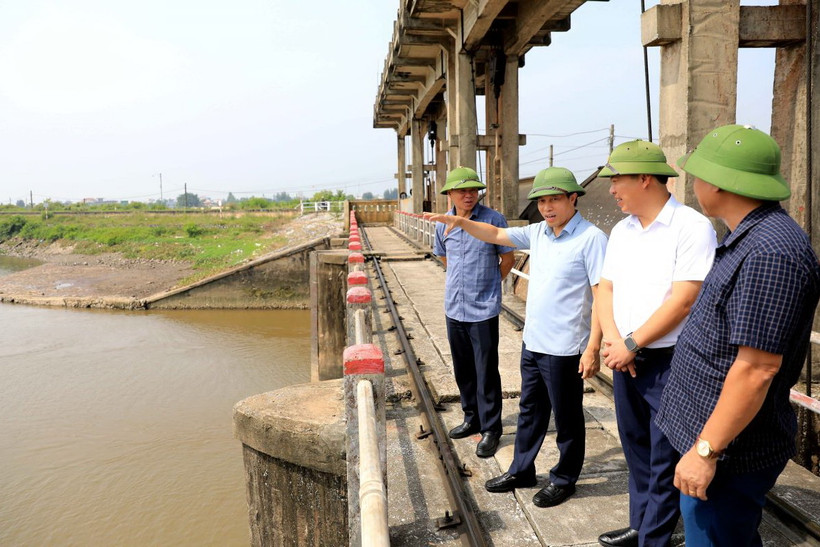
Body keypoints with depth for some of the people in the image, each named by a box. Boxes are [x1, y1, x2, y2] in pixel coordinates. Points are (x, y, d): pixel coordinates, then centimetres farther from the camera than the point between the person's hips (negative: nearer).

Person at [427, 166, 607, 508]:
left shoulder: (591, 238, -15)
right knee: (529, 411, 21)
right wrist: (461, 223, -3)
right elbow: (496, 236, 13)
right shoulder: (537, 233, 6)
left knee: (567, 419, 10)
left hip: (564, 349, -7)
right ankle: (521, 471, 37)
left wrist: (593, 347, -20)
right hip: (532, 342, 7)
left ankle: (564, 480, 29)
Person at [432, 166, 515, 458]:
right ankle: (472, 419, 33)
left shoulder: (493, 219, -10)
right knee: (463, 369, 16)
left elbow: (507, 260, -1)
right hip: (454, 308, 5)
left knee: (486, 372, 0)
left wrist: (486, 285, 8)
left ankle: (490, 429, 13)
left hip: (484, 310, -5)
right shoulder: (443, 223, 3)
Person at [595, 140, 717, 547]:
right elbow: (605, 289, 8)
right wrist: (613, 340, -8)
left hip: (670, 363, -7)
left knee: (665, 463, 4)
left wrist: (631, 344, -16)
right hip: (624, 359, 7)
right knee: (637, 452, 19)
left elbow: (683, 301, -20)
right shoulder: (621, 230, 9)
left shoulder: (692, 228, -14)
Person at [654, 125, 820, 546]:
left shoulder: (770, 251, -25)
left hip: (728, 448, -10)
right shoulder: (746, 238, 8)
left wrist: (706, 451, -23)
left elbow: (757, 369, -27)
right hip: (705, 431, 10)